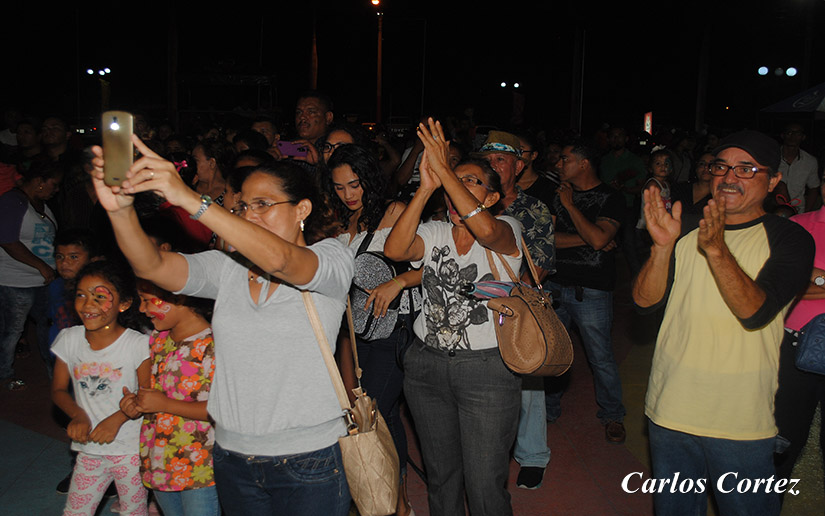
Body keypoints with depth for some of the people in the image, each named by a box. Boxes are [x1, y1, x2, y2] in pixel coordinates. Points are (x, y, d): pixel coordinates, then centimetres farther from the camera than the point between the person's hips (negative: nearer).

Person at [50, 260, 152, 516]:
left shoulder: (138, 344, -15)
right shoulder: (69, 339, -3)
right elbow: (58, 390, 6)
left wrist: (117, 418, -23)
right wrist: (78, 415, -12)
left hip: (131, 449, -3)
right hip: (88, 450, 4)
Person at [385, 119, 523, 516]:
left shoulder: (508, 229, -4)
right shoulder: (434, 233, 6)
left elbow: (486, 230, -30)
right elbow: (395, 249, -15)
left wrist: (443, 169, -30)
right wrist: (426, 187, -22)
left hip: (487, 368, -4)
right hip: (426, 364, 4)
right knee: (440, 475, 19)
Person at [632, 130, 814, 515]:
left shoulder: (789, 239, -5)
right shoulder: (686, 227, 4)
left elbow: (755, 311, -21)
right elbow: (645, 300, -6)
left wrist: (716, 250, -34)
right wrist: (663, 246, -23)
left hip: (741, 424, -3)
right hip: (670, 410, 3)